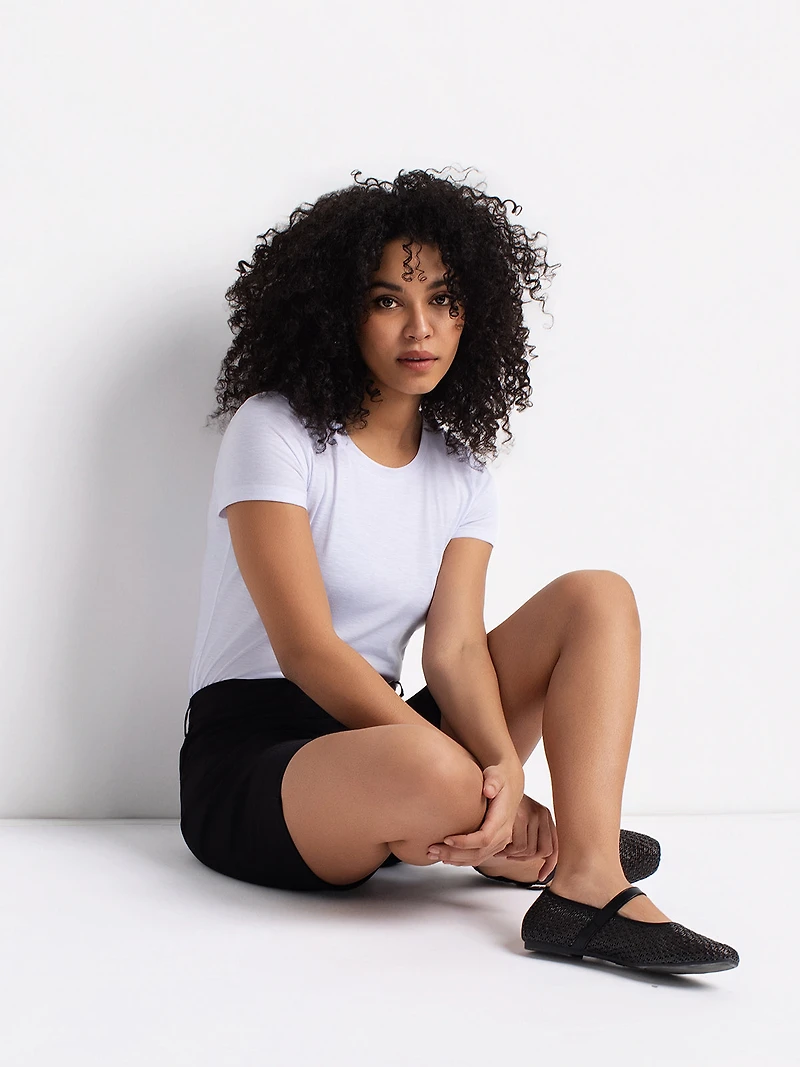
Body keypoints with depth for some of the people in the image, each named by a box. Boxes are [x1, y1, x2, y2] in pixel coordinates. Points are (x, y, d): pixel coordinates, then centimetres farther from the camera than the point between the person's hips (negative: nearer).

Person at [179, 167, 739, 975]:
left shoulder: (462, 473, 9)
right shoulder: (274, 432, -9)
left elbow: (454, 646, -6)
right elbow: (306, 648, -18)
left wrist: (505, 767, -28)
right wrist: (474, 783, -26)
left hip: (377, 735, 6)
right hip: (250, 756, -6)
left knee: (595, 598, -8)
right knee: (423, 766, -40)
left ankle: (587, 882, -25)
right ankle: (536, 852, -5)